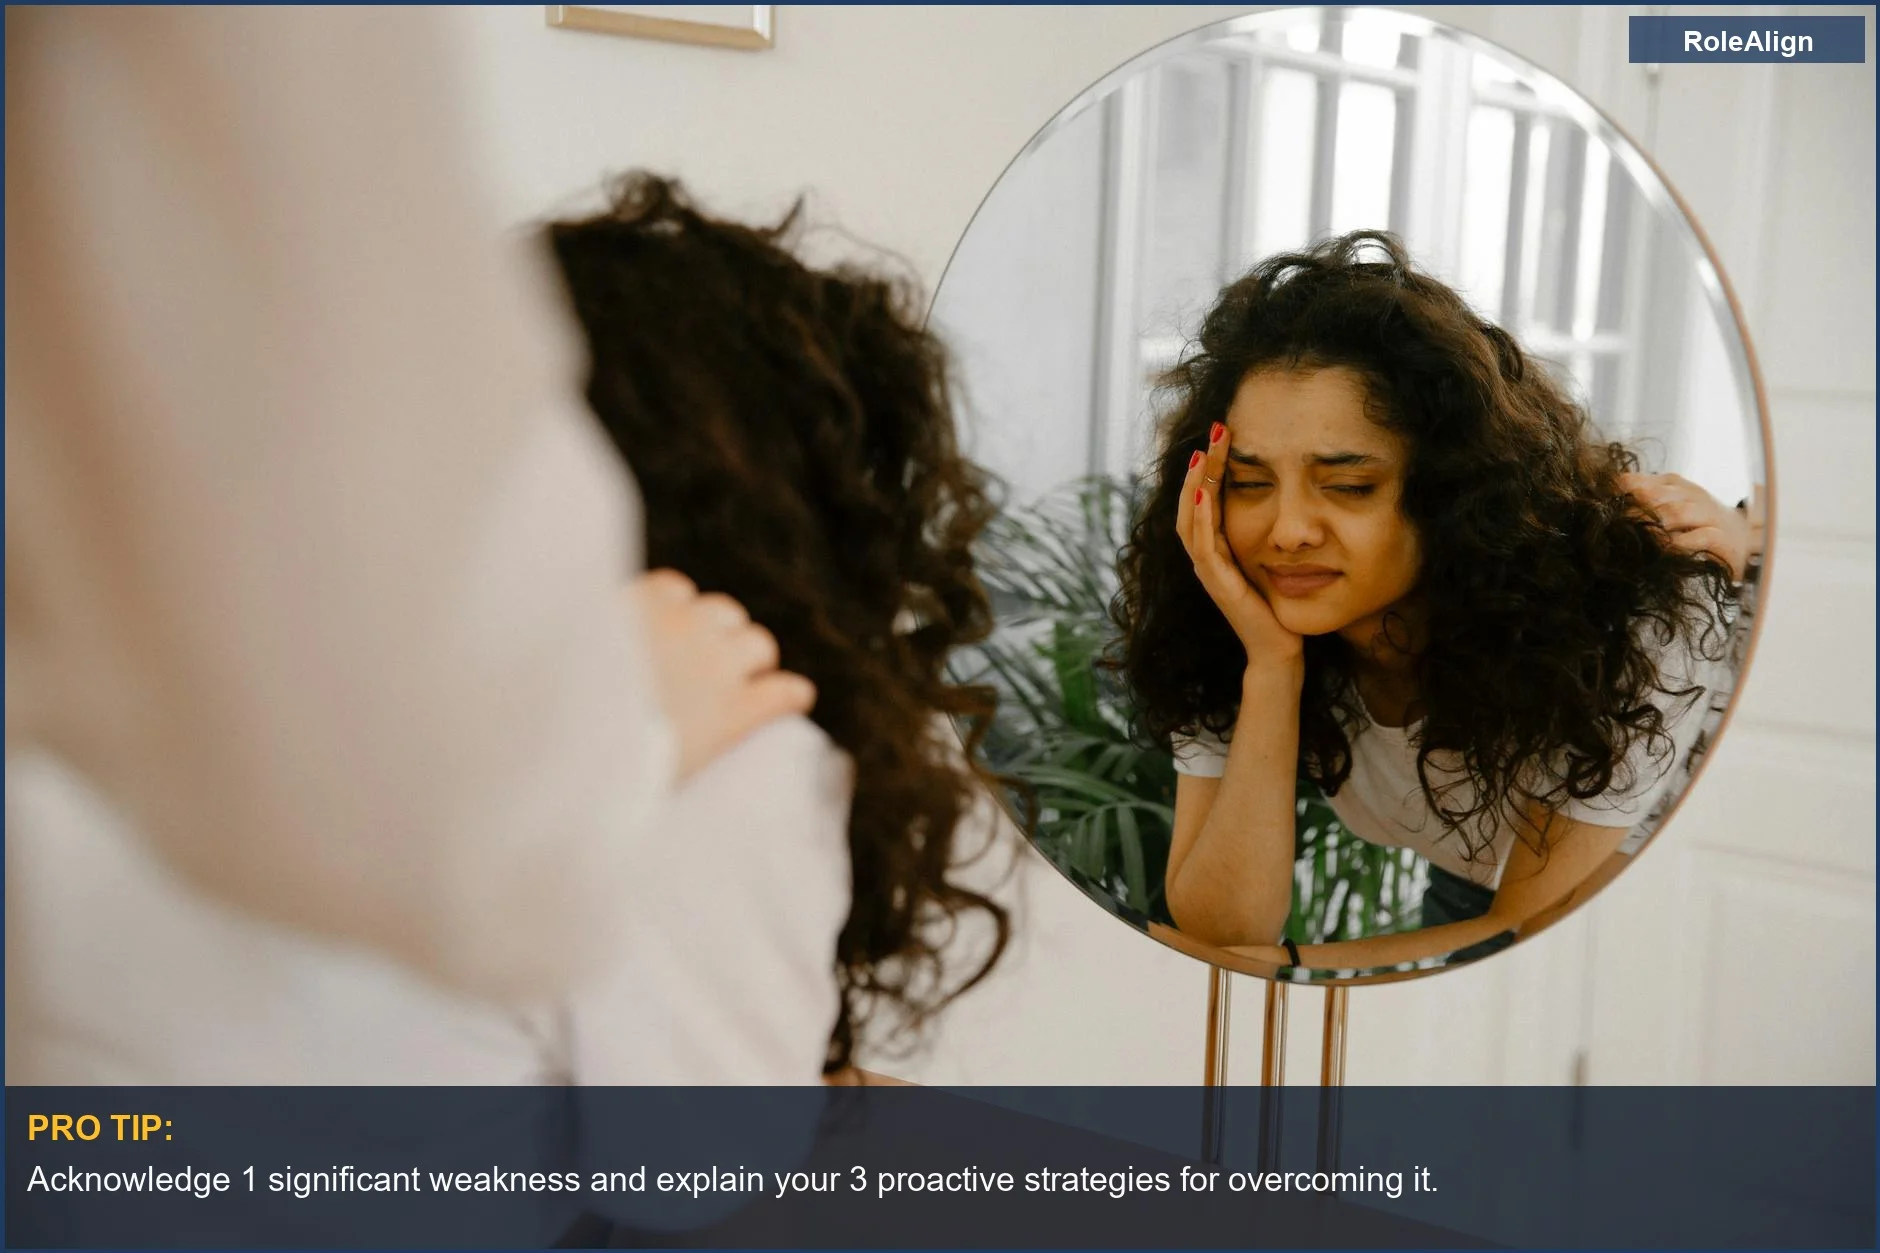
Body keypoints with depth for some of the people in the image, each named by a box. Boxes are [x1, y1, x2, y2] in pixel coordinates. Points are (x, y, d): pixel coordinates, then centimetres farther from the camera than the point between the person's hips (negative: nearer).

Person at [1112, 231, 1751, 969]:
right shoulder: (1224, 622, -20)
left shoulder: (1627, 629, -29)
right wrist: (1270, 668, -35)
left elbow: (1535, 936, -22)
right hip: (1461, 907, 2)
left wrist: (1280, 962, -28)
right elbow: (1221, 935, -25)